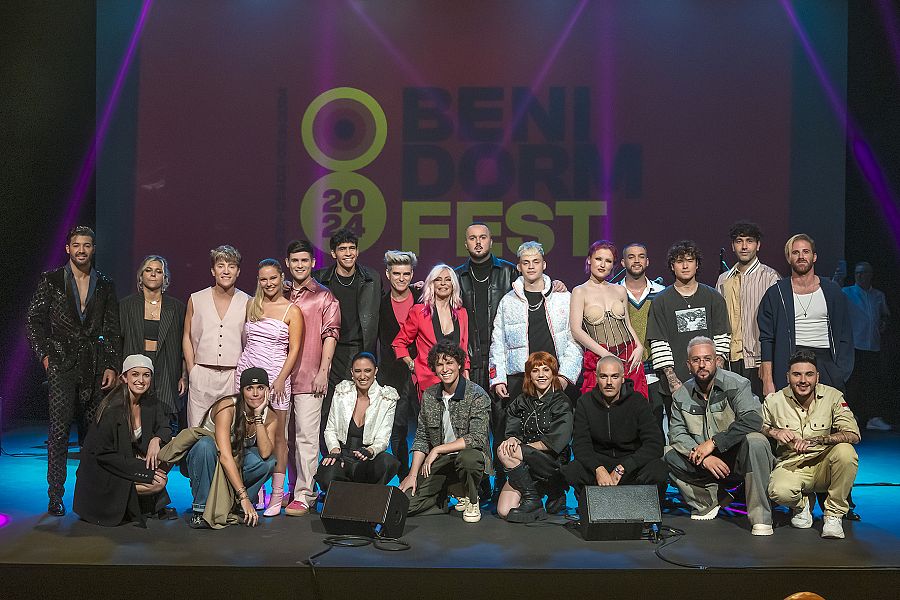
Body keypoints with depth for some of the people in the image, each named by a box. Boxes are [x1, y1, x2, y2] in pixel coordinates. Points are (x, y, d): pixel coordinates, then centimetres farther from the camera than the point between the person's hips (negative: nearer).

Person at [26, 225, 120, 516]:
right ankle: (55, 495, -2)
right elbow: (34, 321, 5)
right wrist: (44, 355, -5)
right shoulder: (51, 280, 5)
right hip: (62, 363, -2)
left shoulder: (105, 285, 11)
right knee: (59, 429, -8)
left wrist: (111, 366, 3)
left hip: (95, 366, 2)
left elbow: (112, 330, 11)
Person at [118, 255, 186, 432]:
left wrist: (184, 376, 4)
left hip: (166, 377, 0)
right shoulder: (126, 305, 7)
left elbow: (184, 345, 10)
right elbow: (117, 342, 8)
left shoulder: (177, 307, 8)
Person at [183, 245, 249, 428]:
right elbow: (187, 337, 11)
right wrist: (191, 371, 3)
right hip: (202, 375, 1)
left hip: (234, 376, 0)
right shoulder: (196, 300, 7)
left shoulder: (247, 303, 5)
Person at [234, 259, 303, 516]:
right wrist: (244, 363, 12)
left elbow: (294, 350, -3)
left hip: (276, 376, -3)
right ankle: (254, 492, 14)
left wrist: (281, 379, -12)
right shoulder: (251, 305, 11)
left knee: (277, 436, -1)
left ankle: (277, 494, 5)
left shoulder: (292, 311, 0)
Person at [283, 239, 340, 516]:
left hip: (309, 377, -5)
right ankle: (289, 490, 19)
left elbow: (330, 335, -2)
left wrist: (323, 371, -10)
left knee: (306, 436, -8)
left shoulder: (324, 297, 4)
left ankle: (303, 496, -5)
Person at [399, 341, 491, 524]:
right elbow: (421, 439, 9)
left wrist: (437, 450, -17)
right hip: (437, 463, 4)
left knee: (468, 457, -40)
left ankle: (470, 500, -6)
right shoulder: (429, 395, 6)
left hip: (468, 456, -4)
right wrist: (413, 474, -2)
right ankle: (446, 496, 16)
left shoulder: (476, 394, -10)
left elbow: (477, 438, -19)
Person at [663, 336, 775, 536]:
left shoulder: (736, 384, -10)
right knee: (667, 455, -13)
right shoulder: (681, 395, 4)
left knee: (755, 442, -36)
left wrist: (713, 442, -24)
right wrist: (701, 455, -20)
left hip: (738, 459, -4)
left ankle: (760, 518, -26)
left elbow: (753, 419, -24)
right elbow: (677, 433, -1)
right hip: (703, 462, 4)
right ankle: (709, 502, -1)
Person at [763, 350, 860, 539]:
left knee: (845, 451, -32)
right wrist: (773, 432, -16)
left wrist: (817, 440, -28)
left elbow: (853, 435, -14)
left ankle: (834, 514, -12)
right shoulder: (774, 401, -5)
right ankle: (802, 504, 8)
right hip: (790, 466, -1)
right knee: (780, 492, -33)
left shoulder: (833, 397, -7)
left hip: (823, 465, 1)